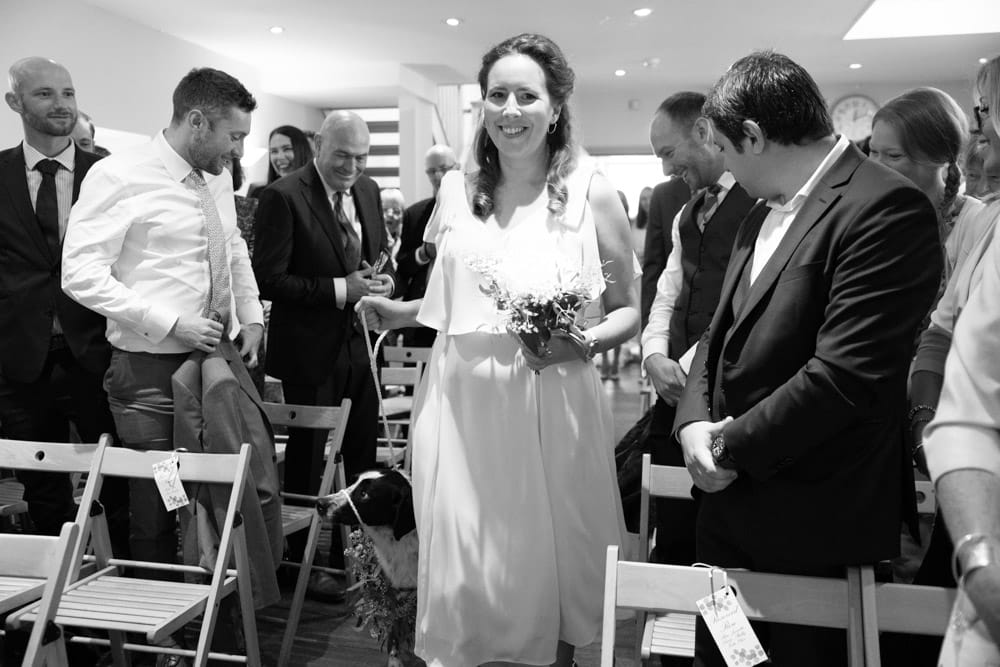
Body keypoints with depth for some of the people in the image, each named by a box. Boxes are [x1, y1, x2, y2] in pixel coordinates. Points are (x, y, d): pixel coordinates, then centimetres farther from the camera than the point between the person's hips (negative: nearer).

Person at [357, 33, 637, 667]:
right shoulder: (457, 191, 8)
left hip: (554, 407, -2)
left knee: (553, 570, 10)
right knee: (461, 574, 7)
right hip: (461, 402, 2)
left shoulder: (591, 192, -1)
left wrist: (581, 344, -14)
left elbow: (629, 310, 4)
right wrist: (403, 313, 3)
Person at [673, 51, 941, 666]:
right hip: (730, 493, 8)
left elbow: (846, 375, -25)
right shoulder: (762, 213, 11)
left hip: (814, 523, -7)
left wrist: (732, 443, -15)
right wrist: (695, 422, -4)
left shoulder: (885, 207, -18)